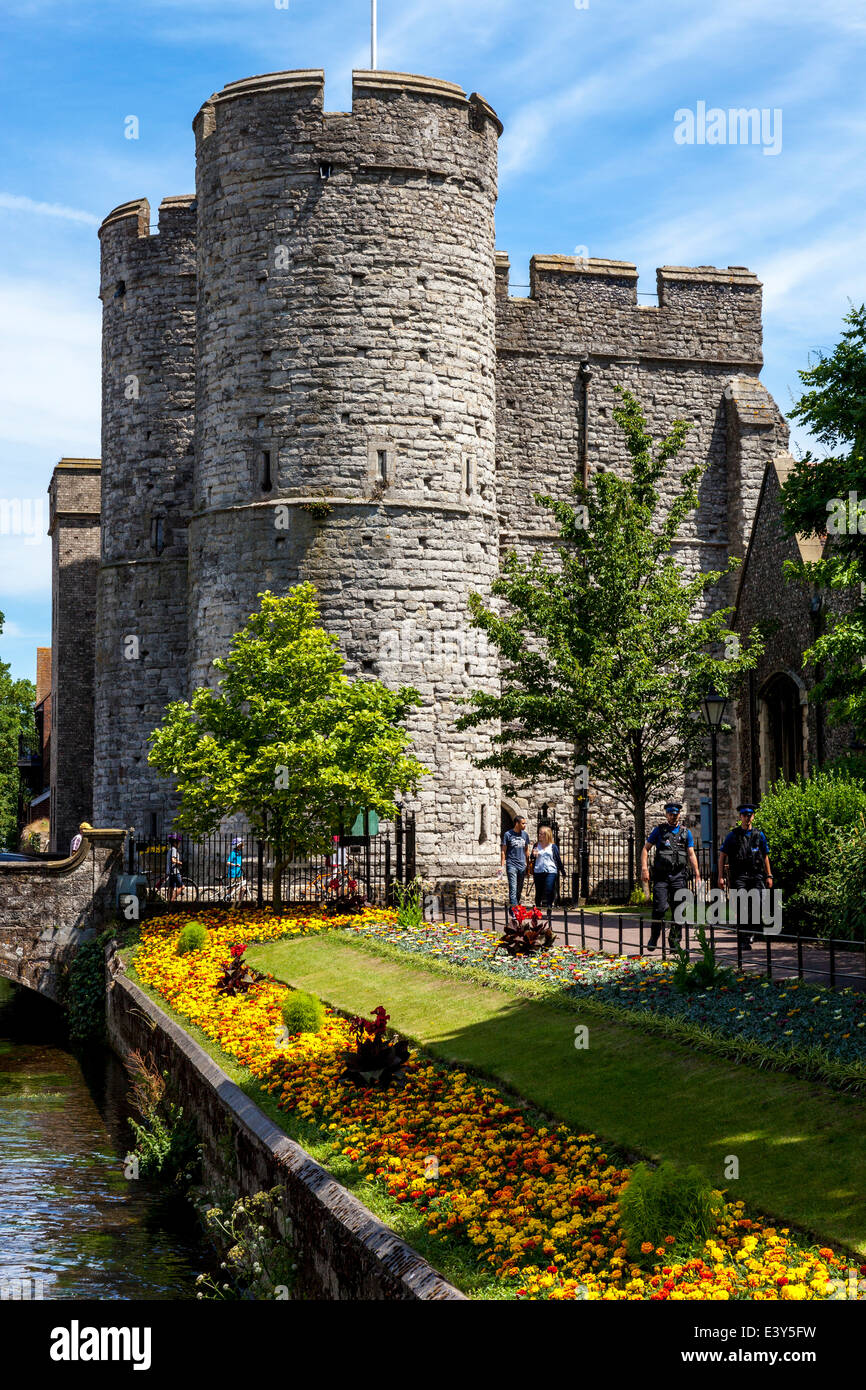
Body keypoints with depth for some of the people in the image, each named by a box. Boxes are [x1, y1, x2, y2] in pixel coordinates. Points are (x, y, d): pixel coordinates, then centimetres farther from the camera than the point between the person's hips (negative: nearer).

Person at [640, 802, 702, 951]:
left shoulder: (686, 832, 12)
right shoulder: (658, 830, 6)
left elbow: (691, 855, 12)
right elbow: (645, 849, 4)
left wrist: (697, 875, 5)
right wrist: (644, 869, -8)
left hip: (678, 876, 2)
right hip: (661, 875, -2)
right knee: (659, 908, -10)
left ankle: (674, 942, 11)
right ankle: (653, 938, 4)